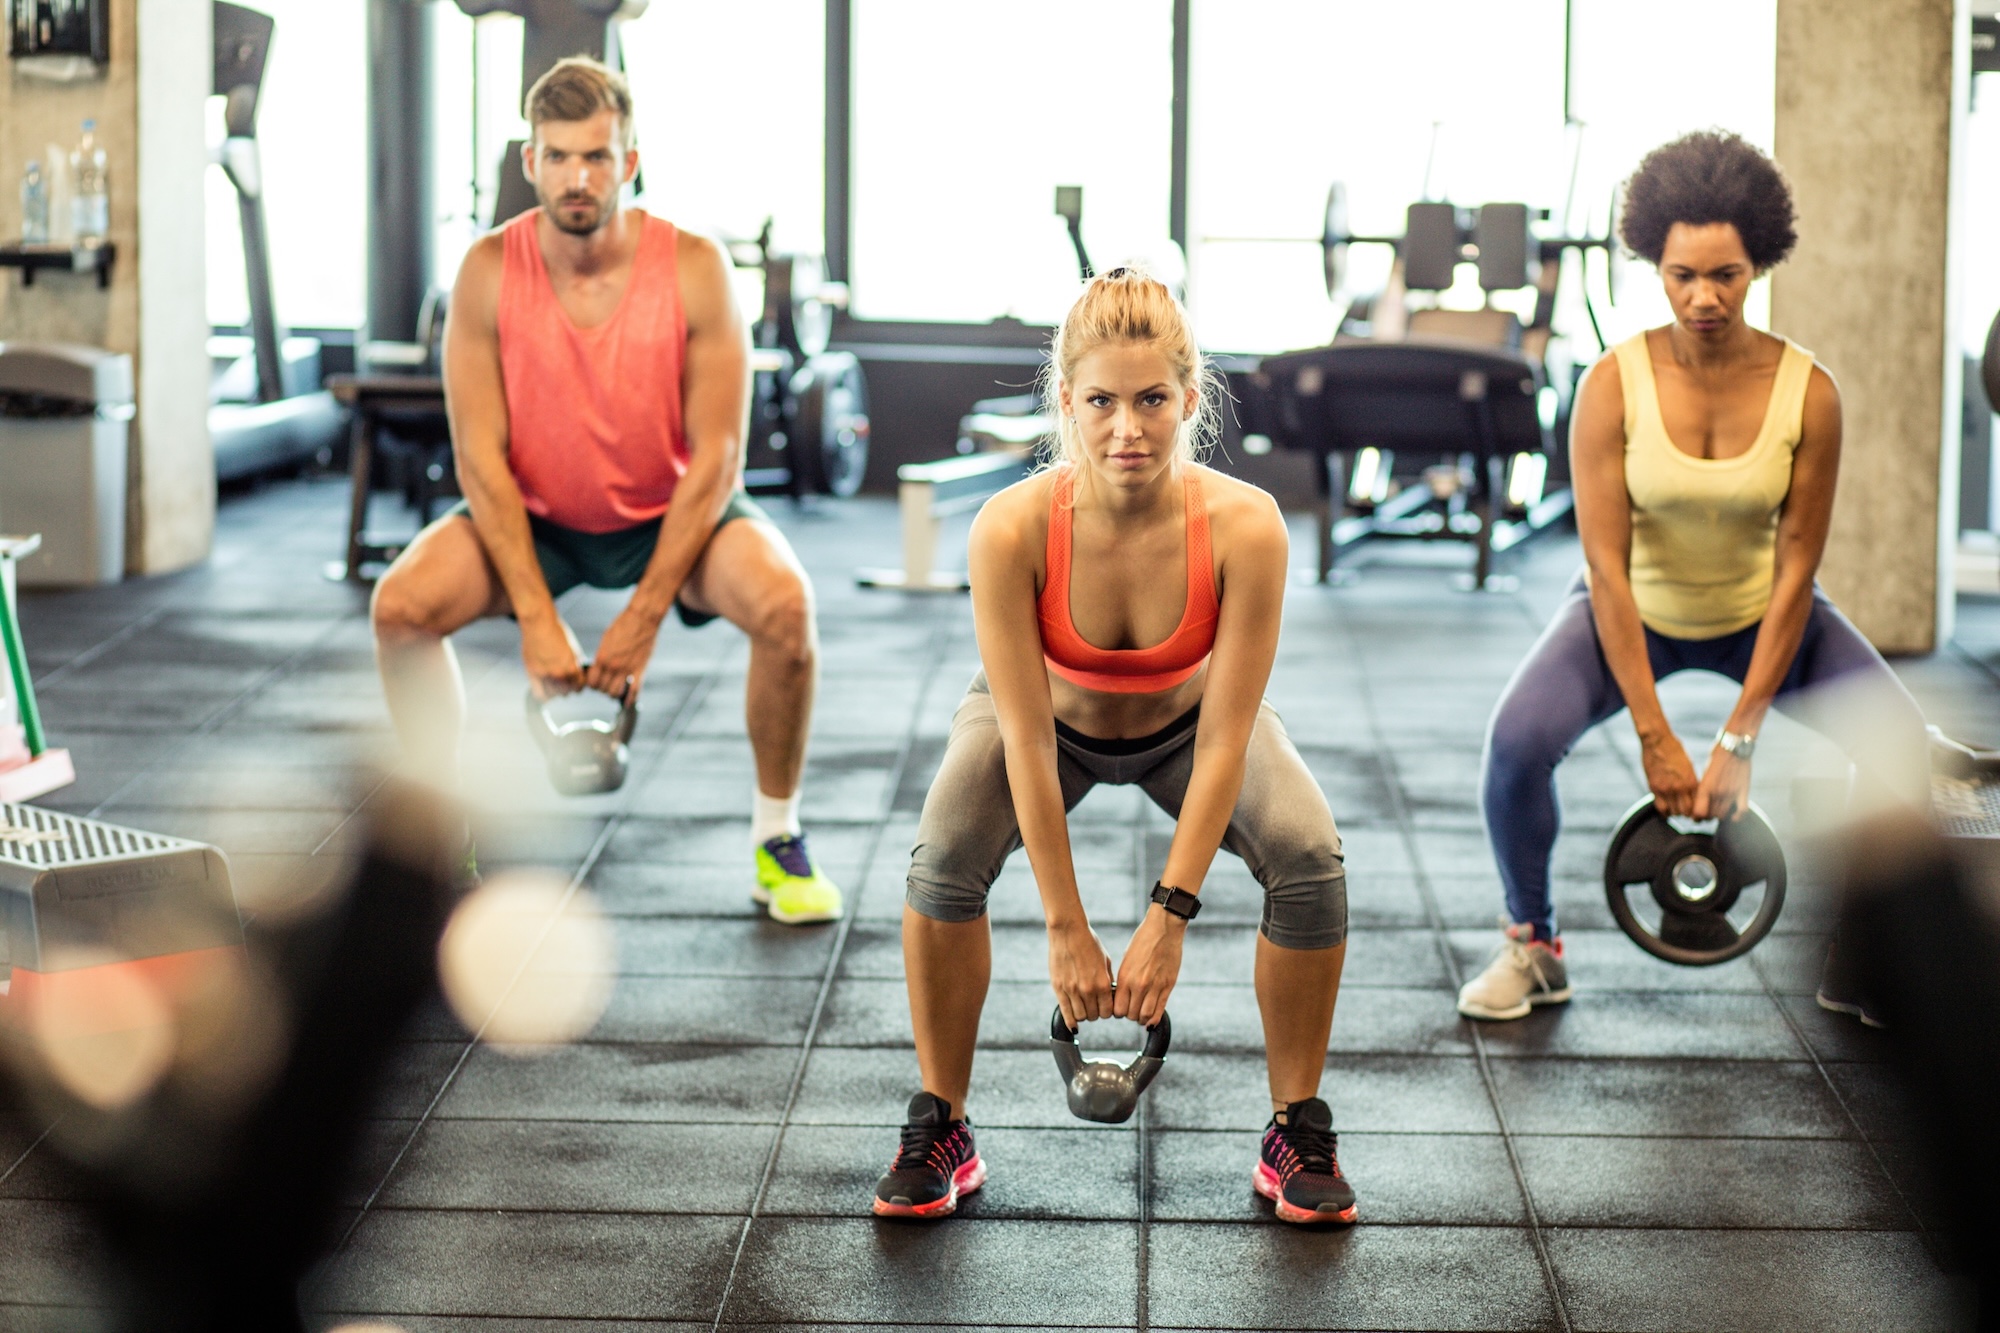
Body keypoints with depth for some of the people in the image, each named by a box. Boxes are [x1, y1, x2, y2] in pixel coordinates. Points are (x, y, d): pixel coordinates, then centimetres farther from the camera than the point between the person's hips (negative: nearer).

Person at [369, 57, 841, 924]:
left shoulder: (693, 268, -21)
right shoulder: (489, 270, -18)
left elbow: (716, 456, -20)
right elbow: (480, 455, -17)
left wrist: (643, 617, -24)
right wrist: (535, 616, -24)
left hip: (670, 513, -1)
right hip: (537, 519, 2)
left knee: (783, 603, -30)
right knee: (402, 603, -23)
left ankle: (777, 841, -8)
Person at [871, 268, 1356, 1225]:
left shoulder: (1243, 526, -35)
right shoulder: (1012, 529, -36)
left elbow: (1225, 740, -29)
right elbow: (1027, 739, -29)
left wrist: (1169, 916, -30)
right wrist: (1067, 930, -27)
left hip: (1186, 720, 1)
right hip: (1054, 717, 0)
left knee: (1309, 856, -24)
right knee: (944, 857, -26)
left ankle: (1298, 1136, -3)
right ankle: (939, 1133, -5)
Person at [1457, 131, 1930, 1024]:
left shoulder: (1807, 393, -20)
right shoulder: (1614, 385, -23)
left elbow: (1795, 572, -17)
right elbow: (1607, 567, -23)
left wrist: (1739, 737, -21)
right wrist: (1654, 738, -25)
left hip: (1758, 613, 1)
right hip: (1635, 610, -1)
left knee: (1897, 740, -19)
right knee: (1519, 737, -26)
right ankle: (1531, 949, -1)